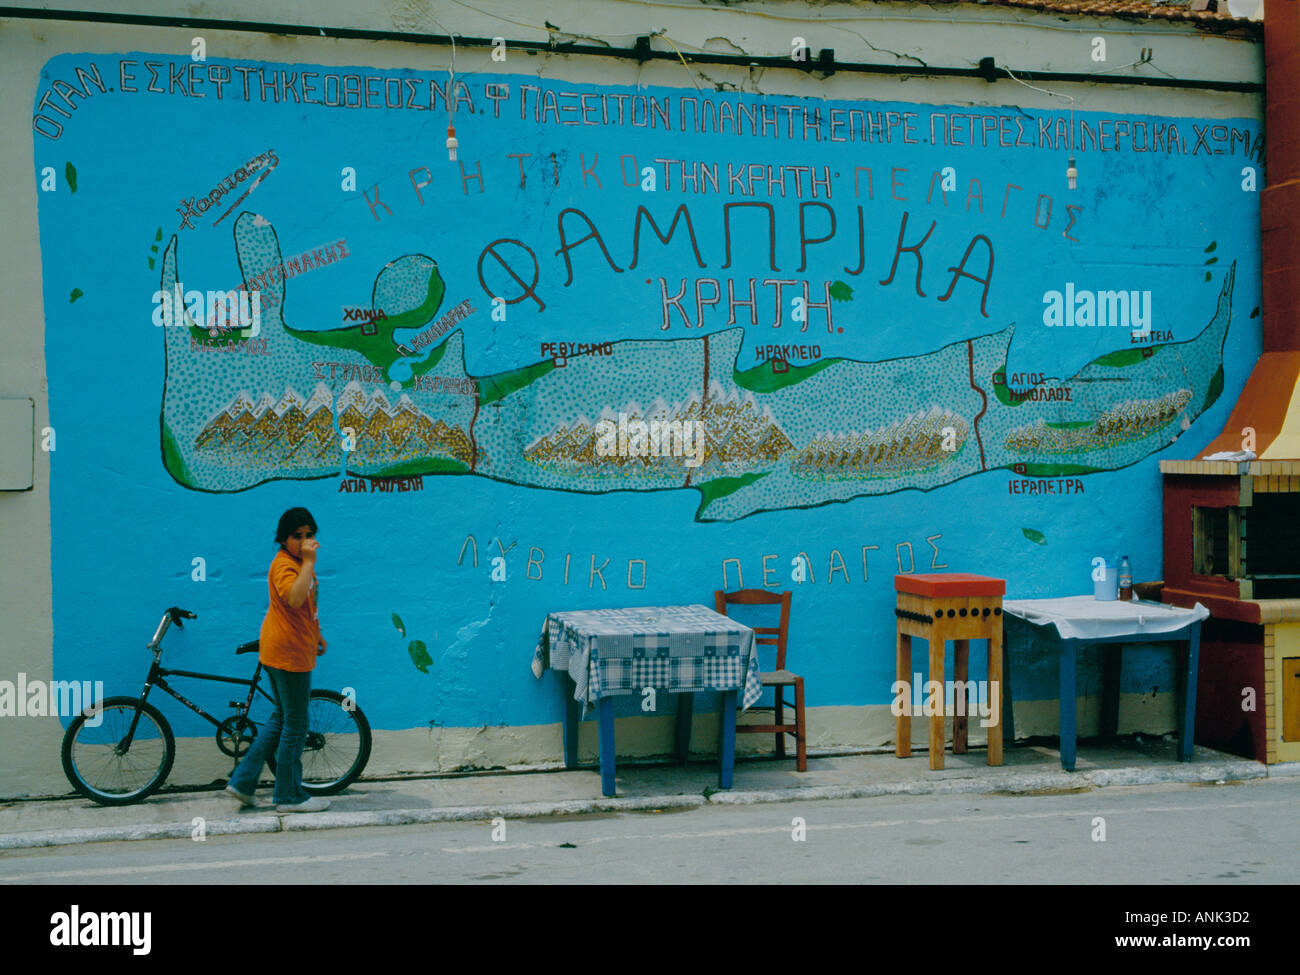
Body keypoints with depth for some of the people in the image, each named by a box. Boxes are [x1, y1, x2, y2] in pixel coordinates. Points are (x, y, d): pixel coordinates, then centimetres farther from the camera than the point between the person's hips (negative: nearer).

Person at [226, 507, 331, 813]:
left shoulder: (298, 562, 15)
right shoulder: (284, 565, -18)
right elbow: (295, 598, -38)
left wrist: (316, 636, 32)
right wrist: (309, 562, -34)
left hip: (295, 649, 10)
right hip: (288, 653, -10)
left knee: (281, 718, 17)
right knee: (295, 725, -1)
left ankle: (243, 781, 21)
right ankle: (289, 796, 9)